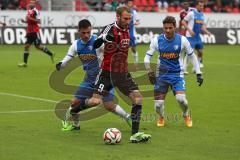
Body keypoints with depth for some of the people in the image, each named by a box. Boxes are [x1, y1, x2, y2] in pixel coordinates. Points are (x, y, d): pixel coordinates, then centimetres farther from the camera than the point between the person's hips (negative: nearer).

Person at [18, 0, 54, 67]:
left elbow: (38, 21, -18)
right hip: (29, 31, 8)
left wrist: (30, 18, -25)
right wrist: (24, 21, 7)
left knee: (38, 46, -4)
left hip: (35, 31, -8)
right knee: (26, 46, 2)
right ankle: (25, 62, 2)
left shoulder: (35, 11, -13)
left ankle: (51, 54, 14)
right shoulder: (29, 11, 14)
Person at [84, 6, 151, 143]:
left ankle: (135, 134, -7)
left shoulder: (127, 30, 8)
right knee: (96, 101, -16)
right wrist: (103, 38, -42)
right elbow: (95, 45, -24)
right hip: (107, 72, -6)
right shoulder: (111, 29, -12)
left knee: (138, 98, -9)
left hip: (122, 73, 6)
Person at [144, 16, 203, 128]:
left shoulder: (182, 40, -6)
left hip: (177, 74, -1)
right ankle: (161, 117, 30)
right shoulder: (157, 40, -5)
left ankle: (186, 115, 11)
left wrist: (198, 74, 3)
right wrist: (149, 71, -12)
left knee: (180, 98, -23)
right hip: (162, 74, 1)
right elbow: (147, 57, 3)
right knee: (158, 104, -7)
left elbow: (192, 56, 5)